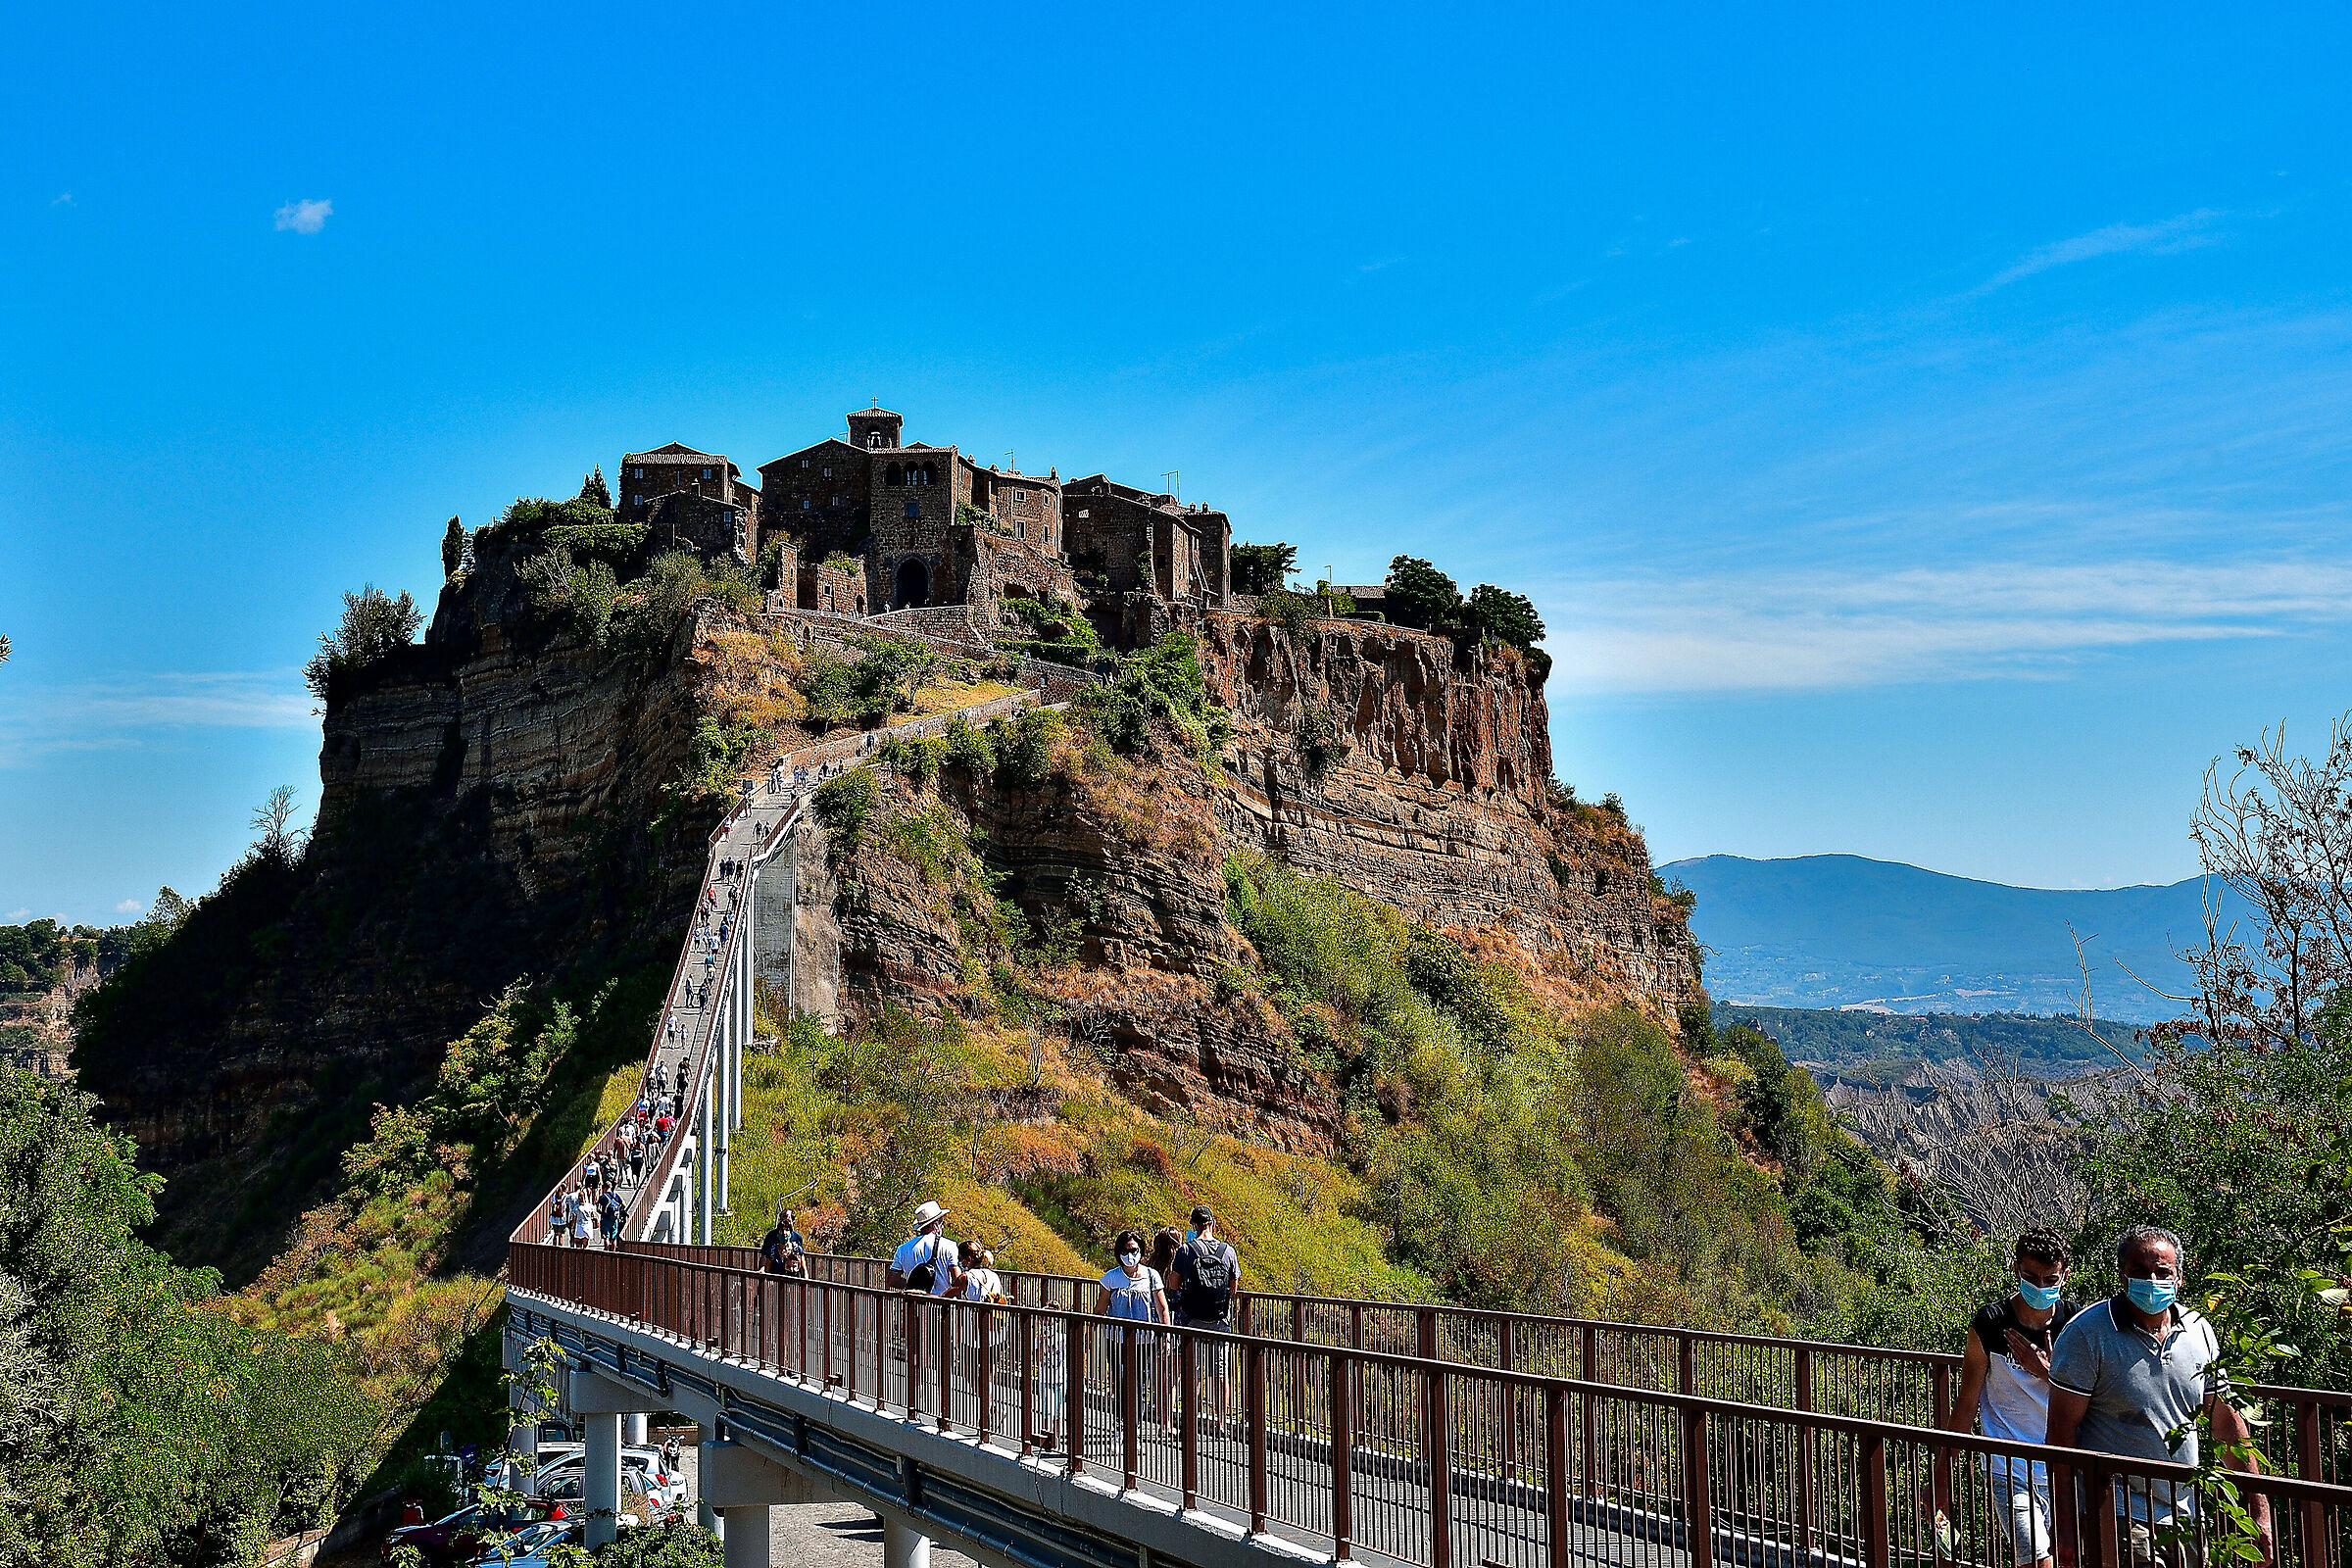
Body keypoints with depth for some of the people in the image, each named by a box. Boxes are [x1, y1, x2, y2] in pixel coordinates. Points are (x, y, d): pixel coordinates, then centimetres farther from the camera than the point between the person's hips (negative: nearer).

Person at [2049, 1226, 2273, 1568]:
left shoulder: (2199, 1331, 7)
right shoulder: (2087, 1333, -10)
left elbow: (2227, 1422, 13)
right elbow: (2062, 1429, -11)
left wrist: (2259, 1510, 10)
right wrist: (2065, 1525, -15)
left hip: (2182, 1516, 6)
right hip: (2117, 1514, -6)